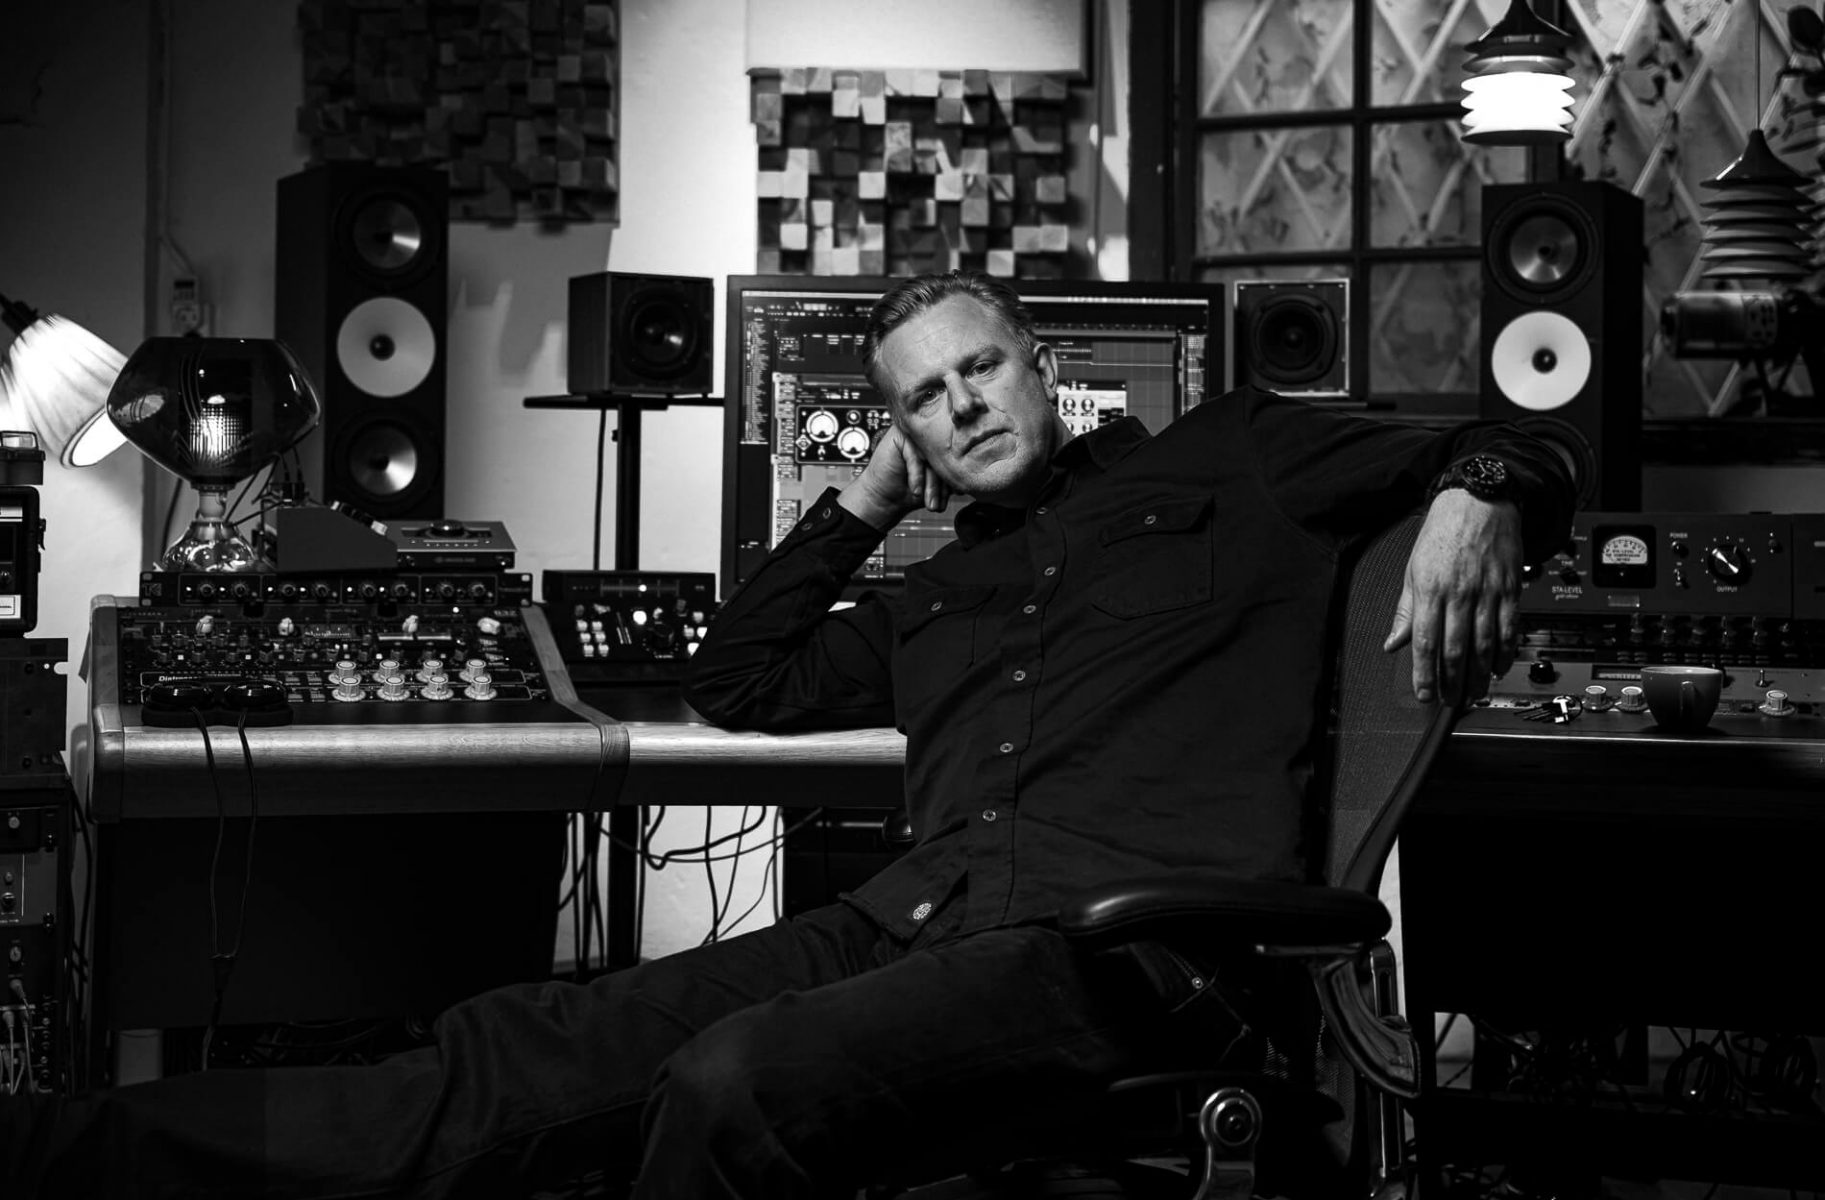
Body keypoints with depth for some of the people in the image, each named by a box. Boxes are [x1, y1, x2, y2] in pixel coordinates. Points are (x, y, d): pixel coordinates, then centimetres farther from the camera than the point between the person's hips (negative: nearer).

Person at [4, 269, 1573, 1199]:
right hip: (917, 918, 6)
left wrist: (1477, 500, -9)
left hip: (1127, 937, -6)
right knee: (525, 1050, -11)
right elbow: (740, 683, 37)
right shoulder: (939, 597, 33)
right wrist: (864, 500, 31)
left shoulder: (1227, 460, 18)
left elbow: (1493, 455, 16)